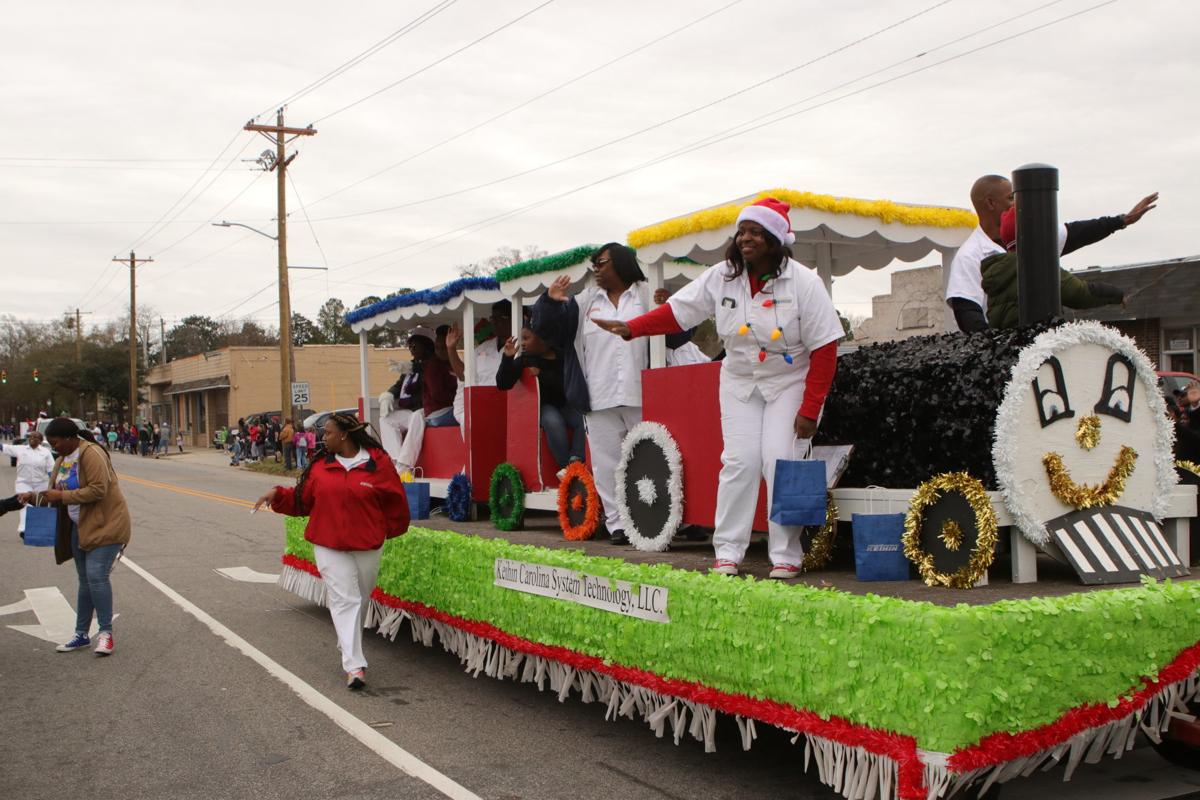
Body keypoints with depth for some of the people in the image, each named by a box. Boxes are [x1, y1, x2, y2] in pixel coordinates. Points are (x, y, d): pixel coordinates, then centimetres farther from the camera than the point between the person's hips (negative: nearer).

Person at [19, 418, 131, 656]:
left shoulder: (91, 454, -18)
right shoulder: (63, 459, 11)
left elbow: (98, 490, -26)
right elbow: (58, 494, 16)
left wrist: (62, 496, -23)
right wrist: (35, 496, -2)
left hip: (105, 525, -9)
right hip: (80, 527, 9)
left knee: (97, 575, -16)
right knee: (85, 580, 13)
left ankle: (106, 633, -7)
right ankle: (81, 635, 21)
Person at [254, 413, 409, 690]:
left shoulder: (378, 463, -5)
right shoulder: (320, 466, 3)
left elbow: (395, 501, 3)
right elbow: (302, 500, 11)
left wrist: (388, 531, 9)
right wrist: (278, 495, -3)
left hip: (367, 546, 0)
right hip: (330, 547, 0)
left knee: (361, 599, 14)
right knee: (345, 600, -8)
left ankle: (348, 646, 36)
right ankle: (354, 665, -11)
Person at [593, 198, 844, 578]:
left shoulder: (803, 283, -16)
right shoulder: (722, 277, -5)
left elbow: (824, 349, -15)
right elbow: (678, 309, -7)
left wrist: (809, 410, -18)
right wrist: (631, 327, -23)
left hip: (791, 383, -3)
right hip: (740, 381, 3)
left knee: (780, 462, -11)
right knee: (739, 461, -4)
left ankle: (786, 557, 0)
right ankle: (728, 553, 2)